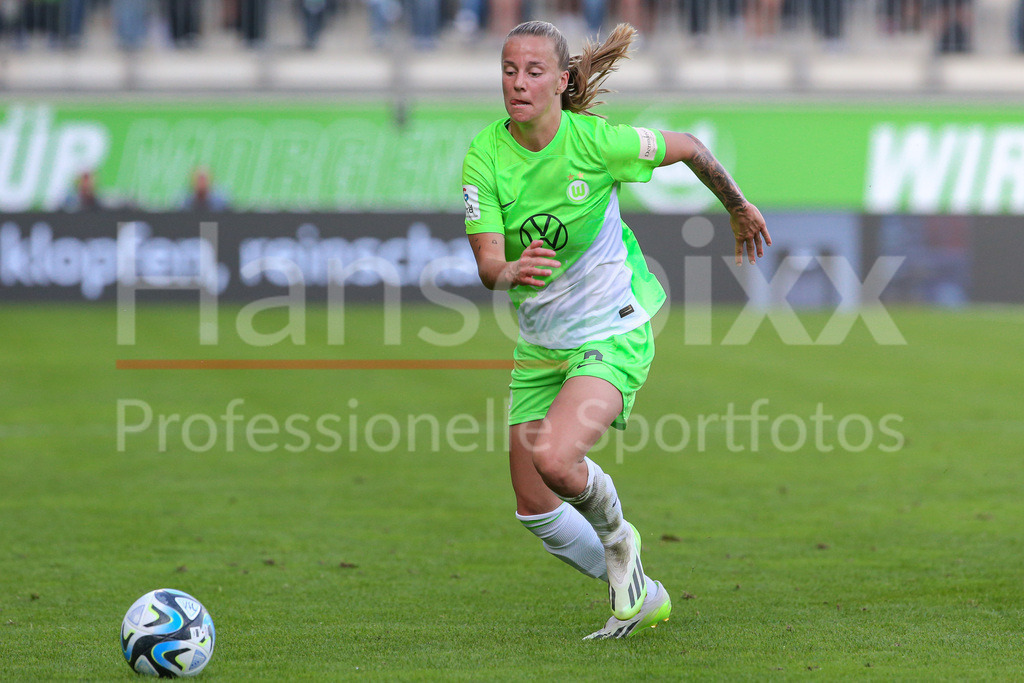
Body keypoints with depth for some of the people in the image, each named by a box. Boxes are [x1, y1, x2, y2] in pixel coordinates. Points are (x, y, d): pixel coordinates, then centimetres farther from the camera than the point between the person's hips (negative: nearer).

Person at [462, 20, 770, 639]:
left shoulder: (595, 141, -18)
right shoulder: (484, 156, -11)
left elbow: (686, 148, 0)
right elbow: (486, 263, -19)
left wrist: (739, 208, 15)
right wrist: (511, 271, -44)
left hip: (614, 332, -5)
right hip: (541, 343, 5)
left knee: (554, 456, -28)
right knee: (534, 509, 6)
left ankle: (617, 536, 6)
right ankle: (639, 596, 29)